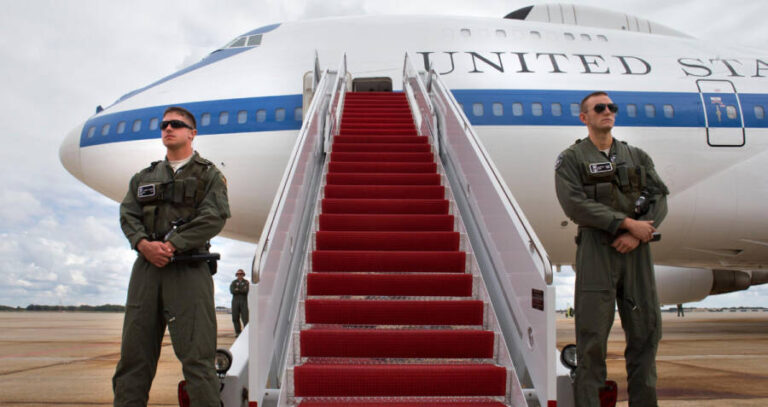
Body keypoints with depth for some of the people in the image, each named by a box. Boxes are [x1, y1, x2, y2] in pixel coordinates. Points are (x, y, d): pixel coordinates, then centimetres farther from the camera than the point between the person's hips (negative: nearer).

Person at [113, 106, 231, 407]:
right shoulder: (145, 177, 22)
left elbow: (214, 218, -7)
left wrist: (172, 245, -16)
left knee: (196, 353, -7)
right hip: (146, 269, 5)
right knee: (134, 351, 7)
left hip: (188, 269, -4)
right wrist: (143, 243, -11)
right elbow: (127, 214, 10)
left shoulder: (208, 174, 8)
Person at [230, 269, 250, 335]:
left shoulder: (246, 282, 6)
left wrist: (238, 290, -11)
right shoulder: (234, 282, 9)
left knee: (245, 317, -10)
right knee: (235, 318, -1)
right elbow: (232, 291, -9)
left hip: (244, 301, -2)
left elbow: (246, 290, -12)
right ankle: (238, 332, 7)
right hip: (235, 301, 2)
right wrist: (242, 290, -14)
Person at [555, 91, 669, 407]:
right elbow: (575, 205, -10)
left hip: (636, 252, 4)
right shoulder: (571, 159, 5)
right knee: (592, 336, -3)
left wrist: (638, 235, -10)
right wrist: (628, 223, -13)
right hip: (596, 252, -4)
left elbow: (659, 199, 7)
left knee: (646, 329, 7)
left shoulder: (637, 156, 17)